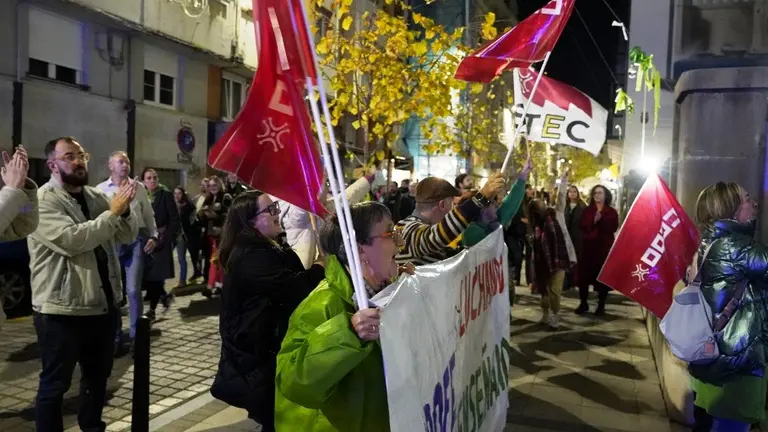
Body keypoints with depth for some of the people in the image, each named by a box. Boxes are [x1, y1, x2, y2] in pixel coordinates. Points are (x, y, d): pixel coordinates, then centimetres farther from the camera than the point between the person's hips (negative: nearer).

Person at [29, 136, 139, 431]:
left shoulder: (97, 197, 9)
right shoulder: (43, 200, -11)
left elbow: (128, 236, 4)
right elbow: (72, 240, -26)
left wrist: (125, 210, -14)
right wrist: (113, 212, -23)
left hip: (103, 304, 7)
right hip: (61, 310, -7)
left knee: (98, 375, 21)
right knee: (55, 383, 7)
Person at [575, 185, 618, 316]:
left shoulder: (612, 212, 6)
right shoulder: (587, 210, 9)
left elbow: (613, 228, -9)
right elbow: (582, 226, -4)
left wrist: (601, 220, -19)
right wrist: (593, 222, -20)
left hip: (605, 247, -1)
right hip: (588, 247, 1)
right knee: (584, 275, 1)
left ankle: (601, 305, 11)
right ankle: (583, 303, 13)